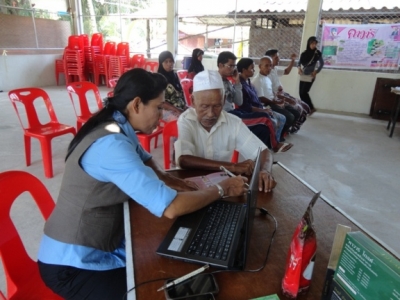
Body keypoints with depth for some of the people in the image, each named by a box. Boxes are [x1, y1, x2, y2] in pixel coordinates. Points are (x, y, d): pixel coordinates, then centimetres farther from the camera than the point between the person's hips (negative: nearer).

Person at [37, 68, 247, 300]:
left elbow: (143, 159, 17)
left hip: (101, 243, 8)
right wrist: (223, 189, -19)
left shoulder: (119, 128, -2)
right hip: (72, 263, -8)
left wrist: (164, 177, -5)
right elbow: (171, 208, -35)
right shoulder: (112, 144, -31)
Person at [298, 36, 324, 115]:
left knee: (304, 92, -14)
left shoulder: (317, 53, -4)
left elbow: (321, 63, 0)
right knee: (301, 93, 3)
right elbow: (299, 62, 8)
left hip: (310, 76, -5)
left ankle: (311, 108, 1)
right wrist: (299, 68, -12)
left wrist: (316, 72, -11)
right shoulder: (304, 53, 6)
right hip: (303, 76, 5)